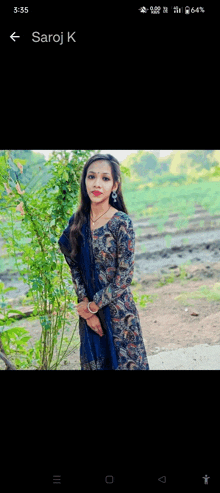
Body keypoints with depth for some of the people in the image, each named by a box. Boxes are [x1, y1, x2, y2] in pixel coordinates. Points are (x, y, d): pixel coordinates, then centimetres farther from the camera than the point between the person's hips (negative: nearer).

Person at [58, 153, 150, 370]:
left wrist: (93, 306, -11)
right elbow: (75, 269, 2)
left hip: (117, 309, -4)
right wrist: (85, 304, -7)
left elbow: (124, 277, -15)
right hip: (88, 309, 5)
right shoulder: (77, 222, -1)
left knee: (122, 360, 10)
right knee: (93, 360, 18)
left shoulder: (122, 222, -15)